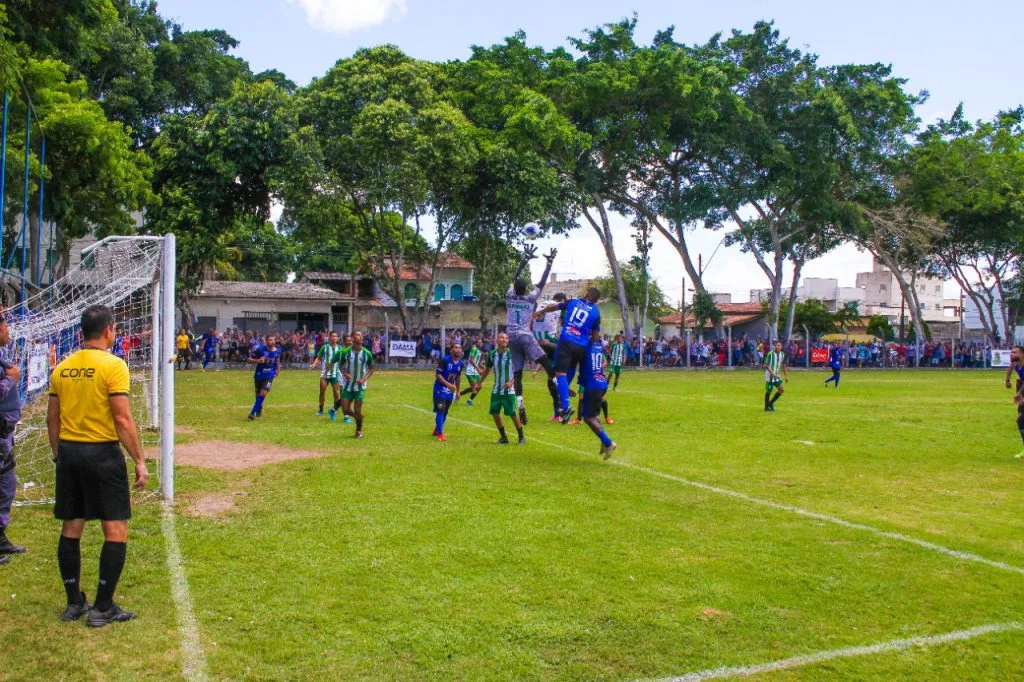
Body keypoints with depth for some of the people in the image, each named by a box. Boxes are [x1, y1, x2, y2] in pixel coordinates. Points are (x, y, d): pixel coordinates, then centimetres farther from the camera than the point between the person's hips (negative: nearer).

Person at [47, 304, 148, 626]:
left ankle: (74, 603, 24)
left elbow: (52, 419, 11)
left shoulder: (61, 368, 7)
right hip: (102, 453, -7)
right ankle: (102, 609, 5)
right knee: (116, 531, 2)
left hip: (68, 453, 7)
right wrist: (140, 461, -10)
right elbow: (123, 420, -16)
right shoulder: (113, 365, -12)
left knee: (71, 528, 14)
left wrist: (59, 455, 22)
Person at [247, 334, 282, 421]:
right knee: (258, 394, 13)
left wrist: (277, 369, 14)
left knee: (263, 393, -17)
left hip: (270, 376, 0)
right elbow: (249, 360, -13)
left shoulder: (277, 351, -6)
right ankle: (259, 409, 42)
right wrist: (258, 360, -30)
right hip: (259, 375, 0)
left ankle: (253, 413, -10)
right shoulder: (260, 349, -16)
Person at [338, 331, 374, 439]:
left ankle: (359, 430, 23)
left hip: (360, 386, -1)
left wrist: (364, 379, -11)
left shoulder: (367, 353, -6)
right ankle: (358, 417, 31)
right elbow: (340, 365, 7)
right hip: (347, 385, 1)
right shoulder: (345, 352, -6)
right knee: (345, 409, -2)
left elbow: (371, 368, 5)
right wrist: (345, 373, -14)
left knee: (357, 410, -1)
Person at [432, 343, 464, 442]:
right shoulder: (445, 360, -19)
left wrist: (458, 391, 16)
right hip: (440, 389, -6)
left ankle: (437, 430, 32)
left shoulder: (461, 363, 0)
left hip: (450, 390, 6)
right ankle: (440, 433, -4)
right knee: (440, 411, -10)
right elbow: (437, 374, -18)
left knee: (445, 412, 15)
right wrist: (448, 384, -28)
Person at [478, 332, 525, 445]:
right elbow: (487, 369, 15)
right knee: (495, 412, 3)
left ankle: (521, 437, 14)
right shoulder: (492, 354, 1)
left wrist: (511, 382, -23)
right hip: (496, 390, 5)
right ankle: (503, 437, 18)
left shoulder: (511, 353, -11)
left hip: (509, 390, -4)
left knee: (513, 414, -3)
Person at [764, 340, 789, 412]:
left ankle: (771, 403, 13)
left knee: (781, 390, -4)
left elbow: (783, 366, 13)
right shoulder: (770, 354, -14)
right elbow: (766, 365, -16)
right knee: (768, 391, 2)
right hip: (770, 375, -6)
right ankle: (766, 407, 16)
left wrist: (786, 376, 10)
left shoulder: (782, 354, 3)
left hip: (777, 375, 6)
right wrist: (772, 373, -26)